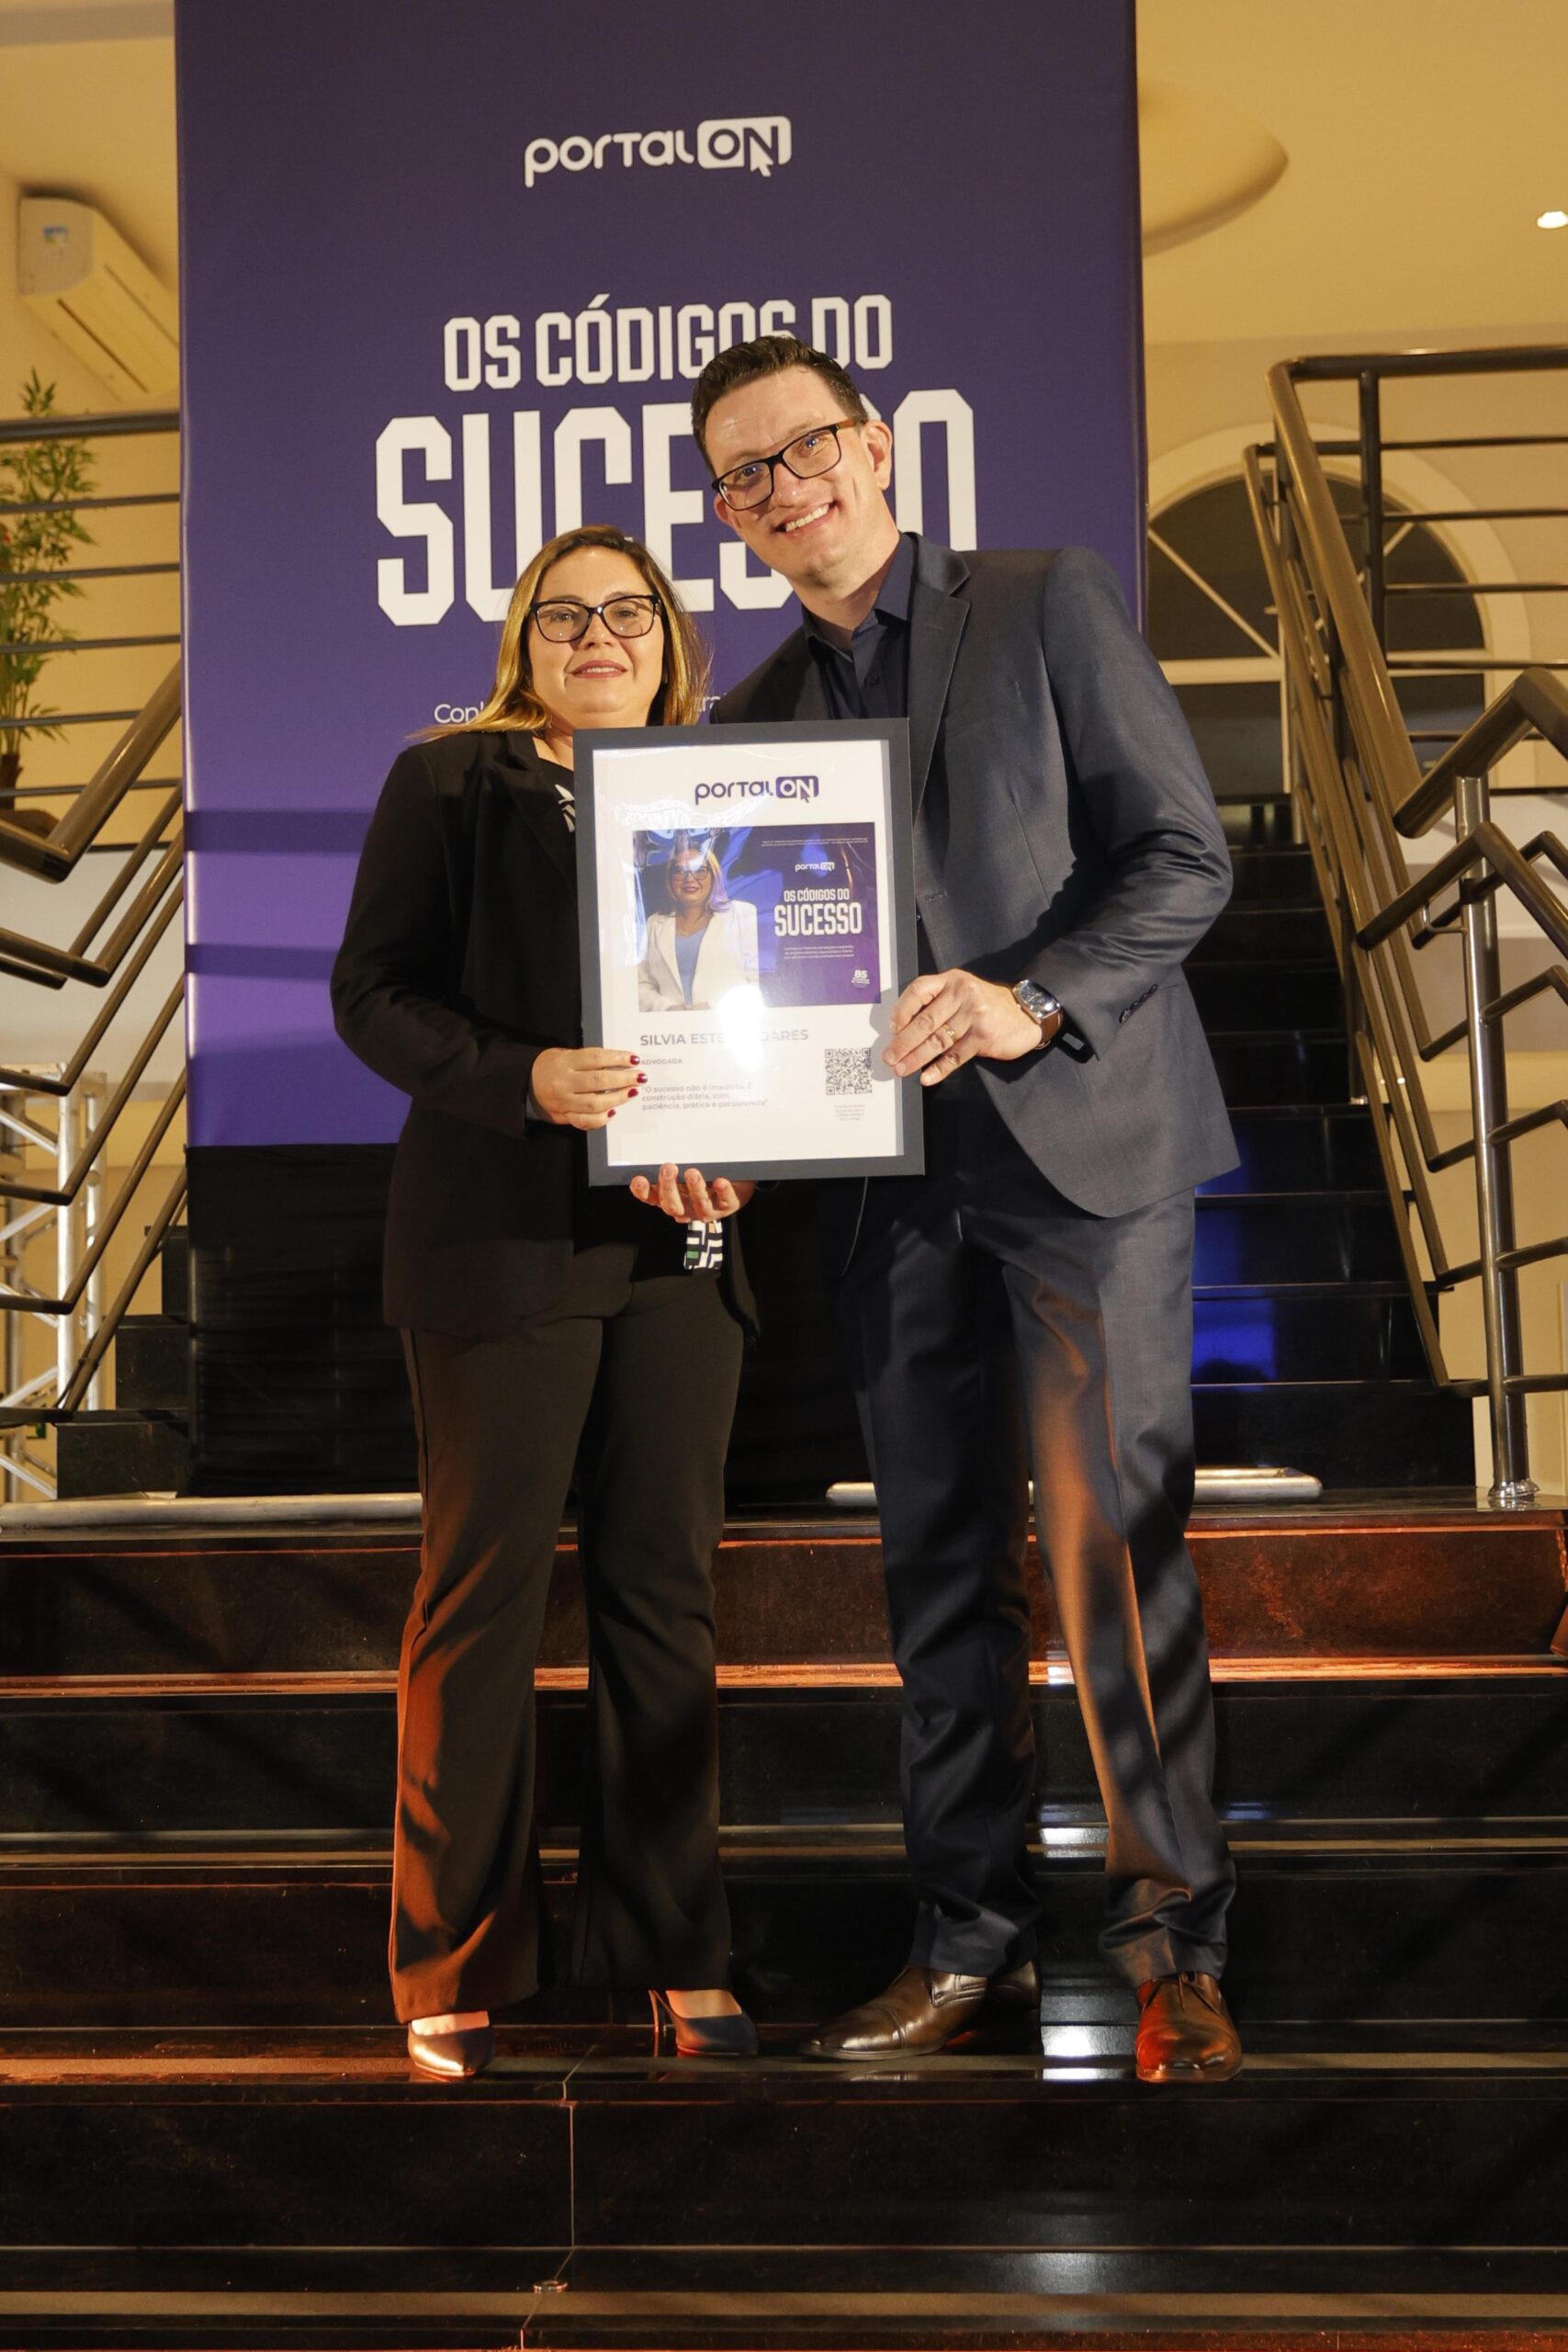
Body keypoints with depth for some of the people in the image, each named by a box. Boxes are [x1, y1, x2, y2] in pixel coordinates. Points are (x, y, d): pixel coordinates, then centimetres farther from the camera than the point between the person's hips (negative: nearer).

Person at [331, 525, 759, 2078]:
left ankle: (672, 1952, 17)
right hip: (504, 1239, -4)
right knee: (484, 1588, 1)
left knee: (664, 1587, 7)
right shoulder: (448, 780, 4)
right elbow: (371, 991, -3)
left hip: (676, 1247, 4)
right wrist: (527, 1077, -19)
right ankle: (453, 1972, 12)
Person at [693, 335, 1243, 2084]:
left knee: (1112, 1548, -7)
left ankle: (1174, 1955, 5)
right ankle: (971, 1943, 17)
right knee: (938, 1567, 8)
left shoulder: (1047, 604, 3)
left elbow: (1186, 856, -4)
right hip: (891, 1173, 5)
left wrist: (1033, 1001, -19)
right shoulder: (756, 714, 16)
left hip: (1080, 1139, -4)